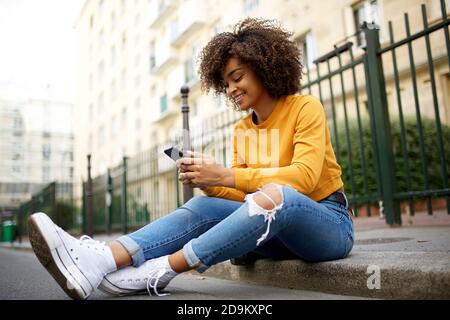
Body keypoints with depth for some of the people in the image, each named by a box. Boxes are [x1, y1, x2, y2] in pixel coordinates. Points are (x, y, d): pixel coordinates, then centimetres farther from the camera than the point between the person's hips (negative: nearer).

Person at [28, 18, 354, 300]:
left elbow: (304, 176, -22)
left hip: (330, 222, -4)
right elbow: (240, 193, 2)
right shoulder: (241, 130, 9)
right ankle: (100, 261, -36)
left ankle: (157, 272, -34)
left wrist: (225, 175, -28)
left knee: (274, 196, -38)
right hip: (280, 229, 5)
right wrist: (206, 181, -19)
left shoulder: (306, 108, -7)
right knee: (204, 206, -21)